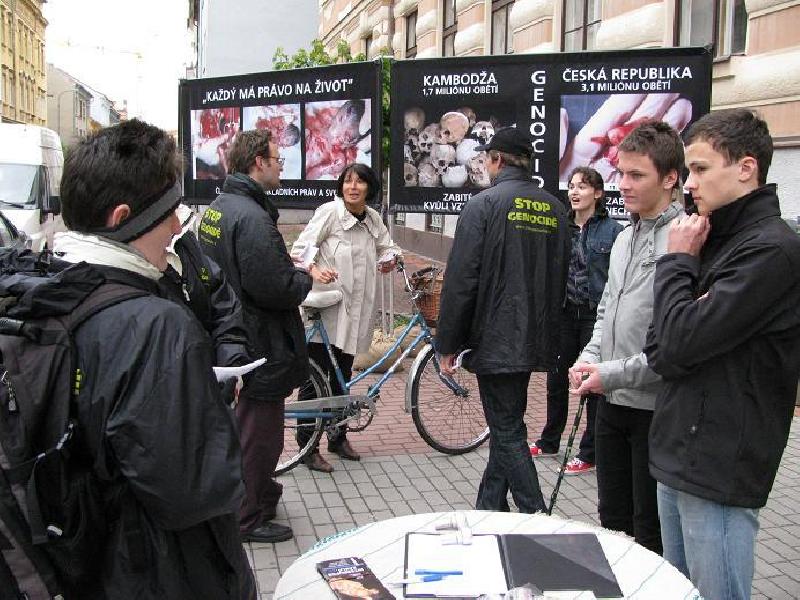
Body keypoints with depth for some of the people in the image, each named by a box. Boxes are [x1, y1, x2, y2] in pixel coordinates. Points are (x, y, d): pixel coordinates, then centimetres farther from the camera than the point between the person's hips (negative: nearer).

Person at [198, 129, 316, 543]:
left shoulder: (216, 208, 8)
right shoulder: (252, 217, -25)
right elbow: (274, 288, -30)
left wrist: (288, 266, 10)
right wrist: (306, 279, -9)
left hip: (231, 336, 10)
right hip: (261, 344, -10)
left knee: (247, 425, 24)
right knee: (258, 431, 4)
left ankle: (260, 497, 41)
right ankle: (248, 518, 18)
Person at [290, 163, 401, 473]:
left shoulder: (373, 218, 8)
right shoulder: (329, 212, -10)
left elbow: (388, 247, 23)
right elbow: (300, 248, -15)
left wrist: (389, 259, 0)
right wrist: (315, 271, -33)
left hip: (353, 312, 6)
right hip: (323, 309, -6)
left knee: (342, 378, 17)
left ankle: (338, 437, 33)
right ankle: (308, 447, 9)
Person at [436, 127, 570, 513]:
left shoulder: (484, 204, -11)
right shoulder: (555, 208, 8)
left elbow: (461, 279, -14)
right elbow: (560, 278, 14)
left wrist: (447, 344, -7)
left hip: (494, 339, -7)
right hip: (537, 341, 7)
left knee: (508, 432, 0)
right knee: (507, 425, 18)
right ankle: (488, 509, 28)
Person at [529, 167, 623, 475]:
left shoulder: (613, 231, -8)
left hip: (596, 314, -5)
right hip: (563, 312, 5)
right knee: (556, 377, 15)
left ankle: (589, 454, 16)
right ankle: (549, 442, 32)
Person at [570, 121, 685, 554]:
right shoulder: (625, 237, 12)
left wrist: (614, 374, -19)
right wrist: (588, 357, 4)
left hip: (655, 408, -8)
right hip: (612, 403, 8)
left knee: (651, 532, 7)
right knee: (612, 518, 21)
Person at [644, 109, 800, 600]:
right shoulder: (715, 241, 11)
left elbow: (682, 341, -22)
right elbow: (661, 352, 9)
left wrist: (677, 261, -8)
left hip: (720, 472, -8)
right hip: (677, 458, 8)